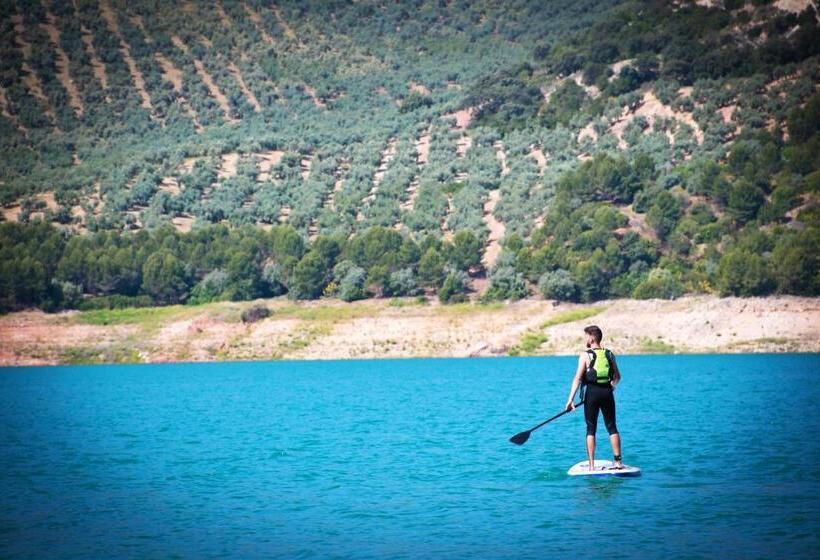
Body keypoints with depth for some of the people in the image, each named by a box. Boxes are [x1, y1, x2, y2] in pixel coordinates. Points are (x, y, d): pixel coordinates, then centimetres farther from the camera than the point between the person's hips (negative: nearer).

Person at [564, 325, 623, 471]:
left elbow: (578, 378, -11)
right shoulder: (609, 354, 7)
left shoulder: (585, 355, -5)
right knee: (612, 427, 11)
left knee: (591, 429, 5)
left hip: (592, 393, -3)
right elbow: (617, 377, 14)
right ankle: (618, 461, 9)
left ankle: (591, 465, 2)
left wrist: (570, 399, -12)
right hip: (607, 393, 3)